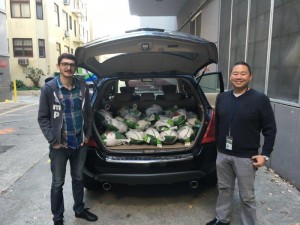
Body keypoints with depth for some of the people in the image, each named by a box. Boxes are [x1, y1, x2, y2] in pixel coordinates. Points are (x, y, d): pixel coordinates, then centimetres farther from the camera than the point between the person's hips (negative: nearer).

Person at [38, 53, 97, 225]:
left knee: (78, 179, 19)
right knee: (58, 183, 10)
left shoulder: (83, 86, 0)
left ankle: (79, 210, 38)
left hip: (80, 143, 3)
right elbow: (43, 118, -6)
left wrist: (88, 134, 4)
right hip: (59, 146, -3)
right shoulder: (49, 88, -9)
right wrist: (53, 140, -11)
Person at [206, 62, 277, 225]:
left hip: (246, 157, -4)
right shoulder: (221, 98, 5)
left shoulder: (260, 99, -9)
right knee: (224, 189, 19)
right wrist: (217, 145, 12)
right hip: (222, 154, 5)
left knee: (247, 196, 8)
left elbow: (270, 129, -6)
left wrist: (265, 154, -10)